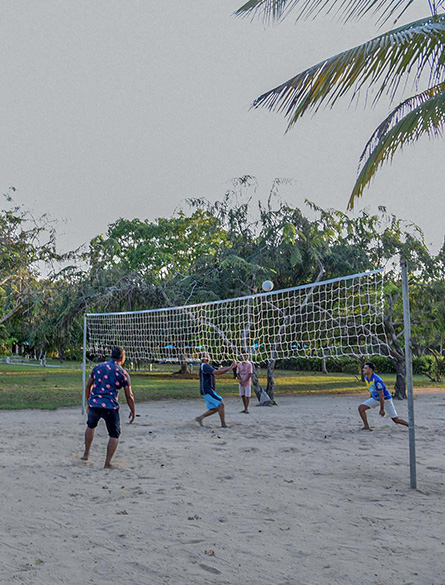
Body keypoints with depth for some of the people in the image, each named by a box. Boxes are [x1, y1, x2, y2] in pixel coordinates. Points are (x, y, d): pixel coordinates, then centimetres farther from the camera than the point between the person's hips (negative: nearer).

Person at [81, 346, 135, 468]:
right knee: (114, 435, 12)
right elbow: (129, 396, -1)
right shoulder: (123, 373, 0)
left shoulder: (98, 367, 11)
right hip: (110, 407, -4)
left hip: (94, 404, 4)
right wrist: (132, 411, 13)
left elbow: (88, 387, 16)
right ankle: (107, 463, 7)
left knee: (90, 426, 32)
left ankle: (86, 454, 38)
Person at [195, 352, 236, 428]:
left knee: (215, 408, 11)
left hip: (208, 391, 10)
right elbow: (217, 372, -24)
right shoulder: (204, 366, -14)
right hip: (207, 390, -10)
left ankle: (200, 418, 13)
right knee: (221, 405, -9)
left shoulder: (207, 366, 19)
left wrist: (230, 367, 2)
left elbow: (220, 370, 15)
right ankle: (223, 424, -4)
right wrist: (229, 368, -20)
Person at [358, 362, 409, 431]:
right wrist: (372, 401, 23)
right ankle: (366, 426, 1)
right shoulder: (366, 378, -5)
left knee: (396, 420, -4)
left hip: (386, 399, -7)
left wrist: (382, 409, -21)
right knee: (361, 408, -9)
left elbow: (381, 395, -26)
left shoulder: (377, 380, -30)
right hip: (375, 399, 7)